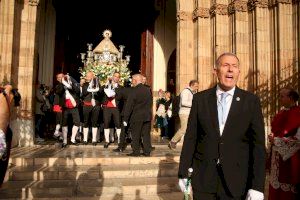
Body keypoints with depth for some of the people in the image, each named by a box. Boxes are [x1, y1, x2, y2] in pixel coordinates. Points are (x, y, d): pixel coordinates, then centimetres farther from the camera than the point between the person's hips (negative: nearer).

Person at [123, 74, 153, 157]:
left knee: (136, 135, 4)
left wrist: (125, 119, -9)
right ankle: (147, 151, 15)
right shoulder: (148, 90, 5)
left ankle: (136, 151, 9)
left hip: (137, 116, -5)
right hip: (147, 116, 6)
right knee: (146, 134, 11)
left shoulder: (134, 91, -13)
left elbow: (129, 106, -12)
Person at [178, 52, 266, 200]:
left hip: (236, 182, 0)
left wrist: (257, 186, -8)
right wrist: (183, 173, 1)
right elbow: (190, 138, 1)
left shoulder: (251, 101, -3)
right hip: (203, 180, 1)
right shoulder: (200, 99, 0)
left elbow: (258, 144, -4)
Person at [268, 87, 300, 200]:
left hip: (290, 157, -7)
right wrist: (272, 137, 5)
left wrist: (277, 140, -14)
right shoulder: (282, 113, 12)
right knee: (276, 185, 12)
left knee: (288, 190, 2)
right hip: (277, 156, 7)